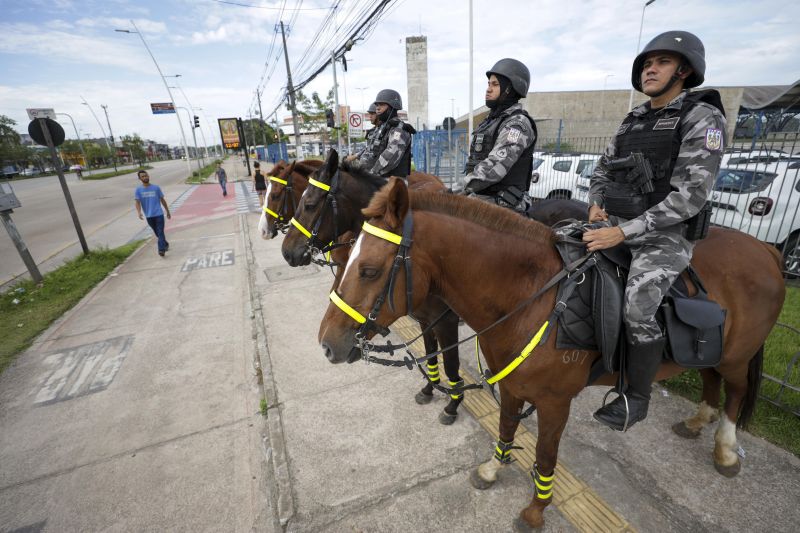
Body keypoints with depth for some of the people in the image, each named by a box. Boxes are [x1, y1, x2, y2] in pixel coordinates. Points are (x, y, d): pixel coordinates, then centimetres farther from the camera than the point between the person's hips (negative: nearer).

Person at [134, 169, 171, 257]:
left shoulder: (156, 188, 0)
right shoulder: (138, 190, 1)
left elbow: (162, 200, 8)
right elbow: (137, 202, -5)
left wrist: (168, 212, 13)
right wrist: (139, 213, -23)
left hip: (159, 214, -2)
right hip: (149, 216, 2)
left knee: (160, 232, -11)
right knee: (157, 233, 15)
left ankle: (161, 249, -15)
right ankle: (165, 244, 34)